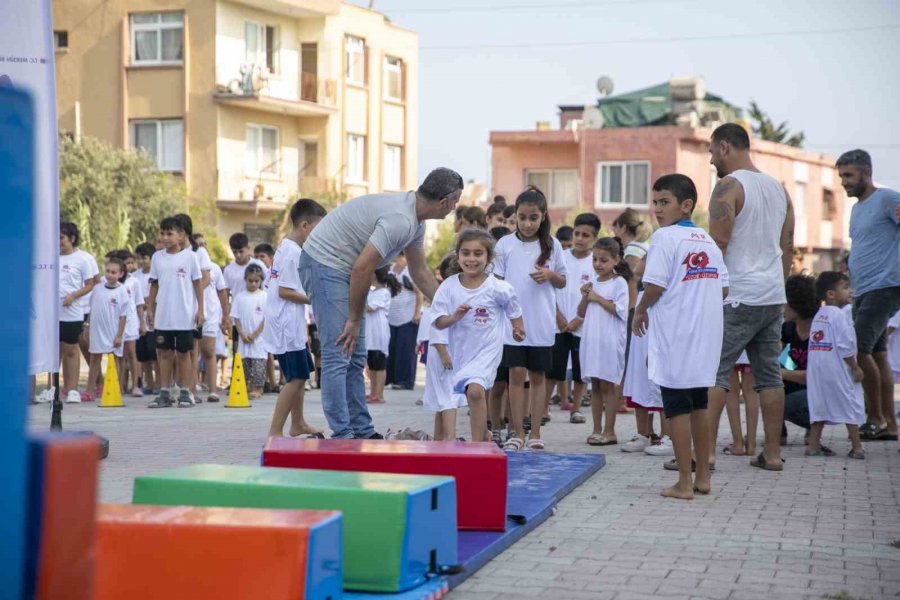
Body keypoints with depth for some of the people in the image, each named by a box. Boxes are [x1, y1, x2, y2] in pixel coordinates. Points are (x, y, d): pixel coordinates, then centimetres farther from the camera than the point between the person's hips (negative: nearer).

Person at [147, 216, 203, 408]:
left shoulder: (190, 256, -4)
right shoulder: (157, 257, 5)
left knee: (183, 353, 4)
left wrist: (200, 310, -3)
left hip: (185, 315, -3)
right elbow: (154, 285, 11)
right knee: (164, 352, 6)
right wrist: (150, 309, 9)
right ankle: (165, 393, 12)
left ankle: (185, 392, 11)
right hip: (163, 316, 3)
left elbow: (197, 284, 0)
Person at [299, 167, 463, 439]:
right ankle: (342, 435, -10)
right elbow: (362, 268, -26)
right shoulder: (400, 220, -26)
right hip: (324, 262, -11)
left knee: (355, 358, 10)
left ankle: (362, 432, 14)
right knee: (338, 355, -11)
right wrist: (355, 320, -16)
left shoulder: (415, 221, 7)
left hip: (342, 268, 11)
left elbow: (420, 272, 20)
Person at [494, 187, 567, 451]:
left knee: (537, 376, 6)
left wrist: (550, 275, -12)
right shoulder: (505, 244, 1)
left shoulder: (552, 245, 3)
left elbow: (562, 282, 9)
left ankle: (535, 434, 11)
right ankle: (518, 433, 5)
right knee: (516, 375, -1)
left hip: (541, 324, 1)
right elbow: (496, 281, 4)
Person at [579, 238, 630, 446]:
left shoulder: (619, 283, -5)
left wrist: (597, 298, -12)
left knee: (607, 386, -3)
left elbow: (620, 311, -15)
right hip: (590, 339, 6)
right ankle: (597, 429, 14)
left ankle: (609, 431, 2)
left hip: (609, 341, -6)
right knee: (595, 386, 9)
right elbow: (581, 313, 16)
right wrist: (585, 297, -1)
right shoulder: (592, 283, 13)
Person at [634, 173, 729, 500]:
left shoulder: (665, 237, -10)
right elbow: (723, 287, 9)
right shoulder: (707, 240, 11)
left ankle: (684, 483, 2)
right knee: (698, 406, 16)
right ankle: (703, 477, 22)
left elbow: (655, 285, -17)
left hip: (675, 337, -7)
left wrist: (640, 311, 0)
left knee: (677, 408, -1)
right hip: (706, 337, 7)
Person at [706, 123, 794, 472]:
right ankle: (772, 453, 12)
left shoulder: (729, 186, -9)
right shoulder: (778, 188, 15)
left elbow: (718, 244, -15)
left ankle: (705, 451, -11)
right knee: (769, 374, 10)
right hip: (773, 297, 8)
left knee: (715, 371, -6)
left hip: (738, 297, -8)